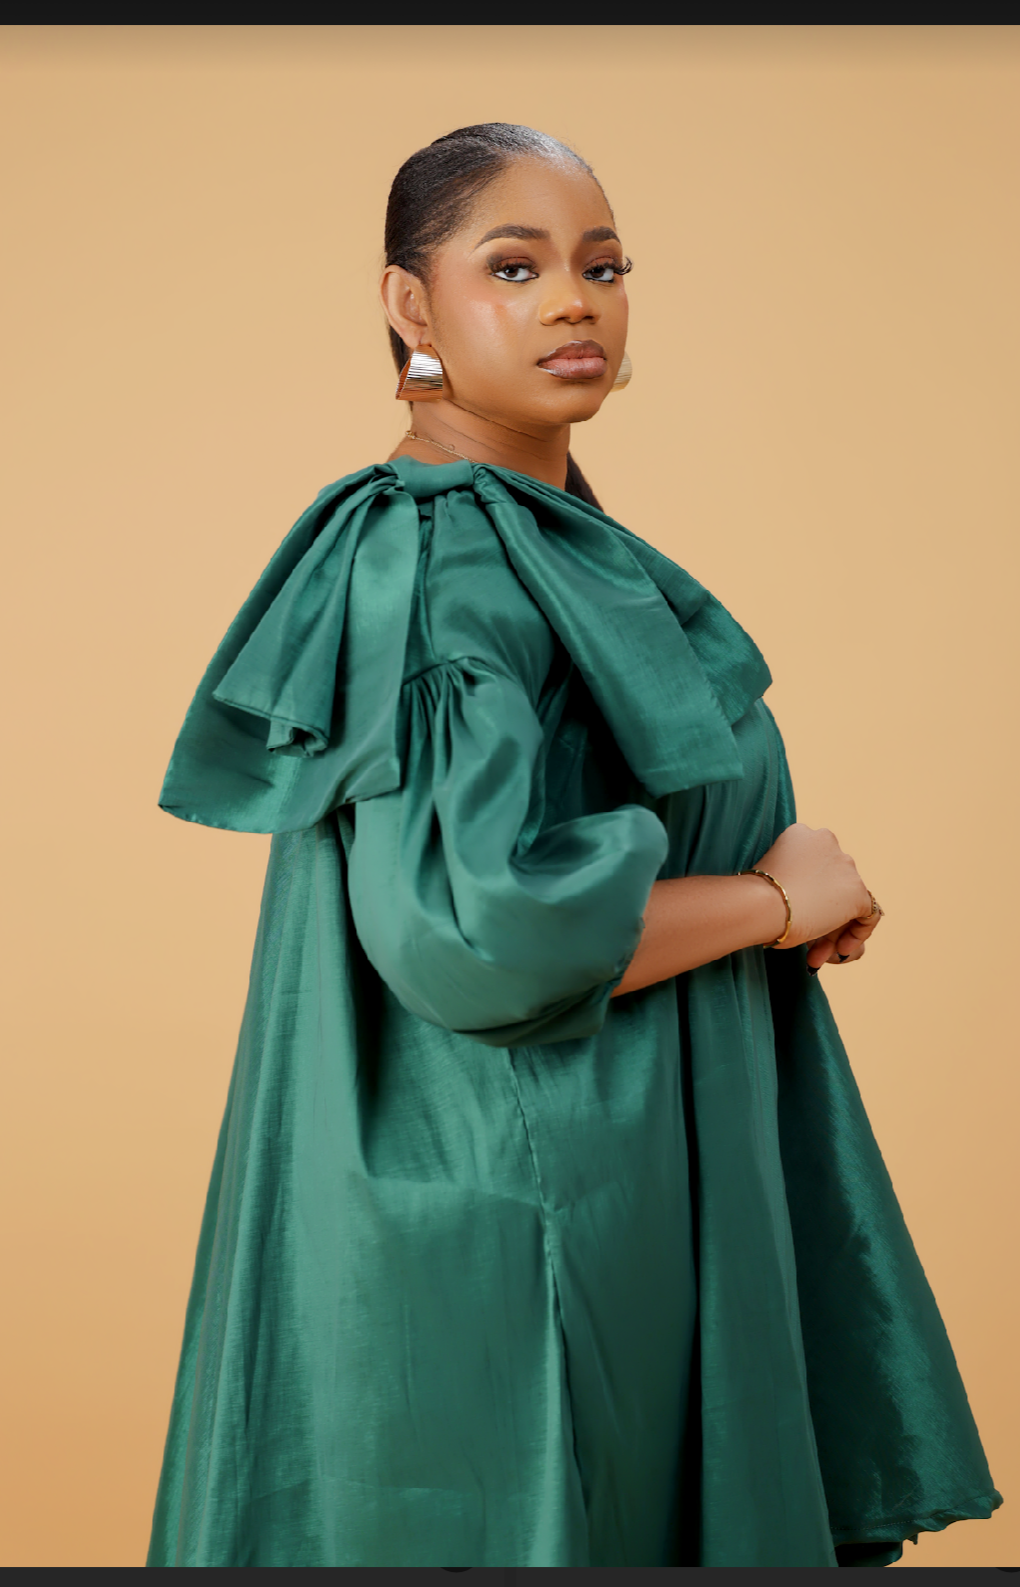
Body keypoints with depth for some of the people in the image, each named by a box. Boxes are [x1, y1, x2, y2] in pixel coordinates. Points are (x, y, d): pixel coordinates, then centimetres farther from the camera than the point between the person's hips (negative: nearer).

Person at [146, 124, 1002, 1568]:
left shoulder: (555, 534, 11)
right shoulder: (433, 560, -19)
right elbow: (478, 930, -30)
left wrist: (789, 891, 5)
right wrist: (772, 900, -16)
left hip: (636, 1187, 10)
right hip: (509, 1223, -9)